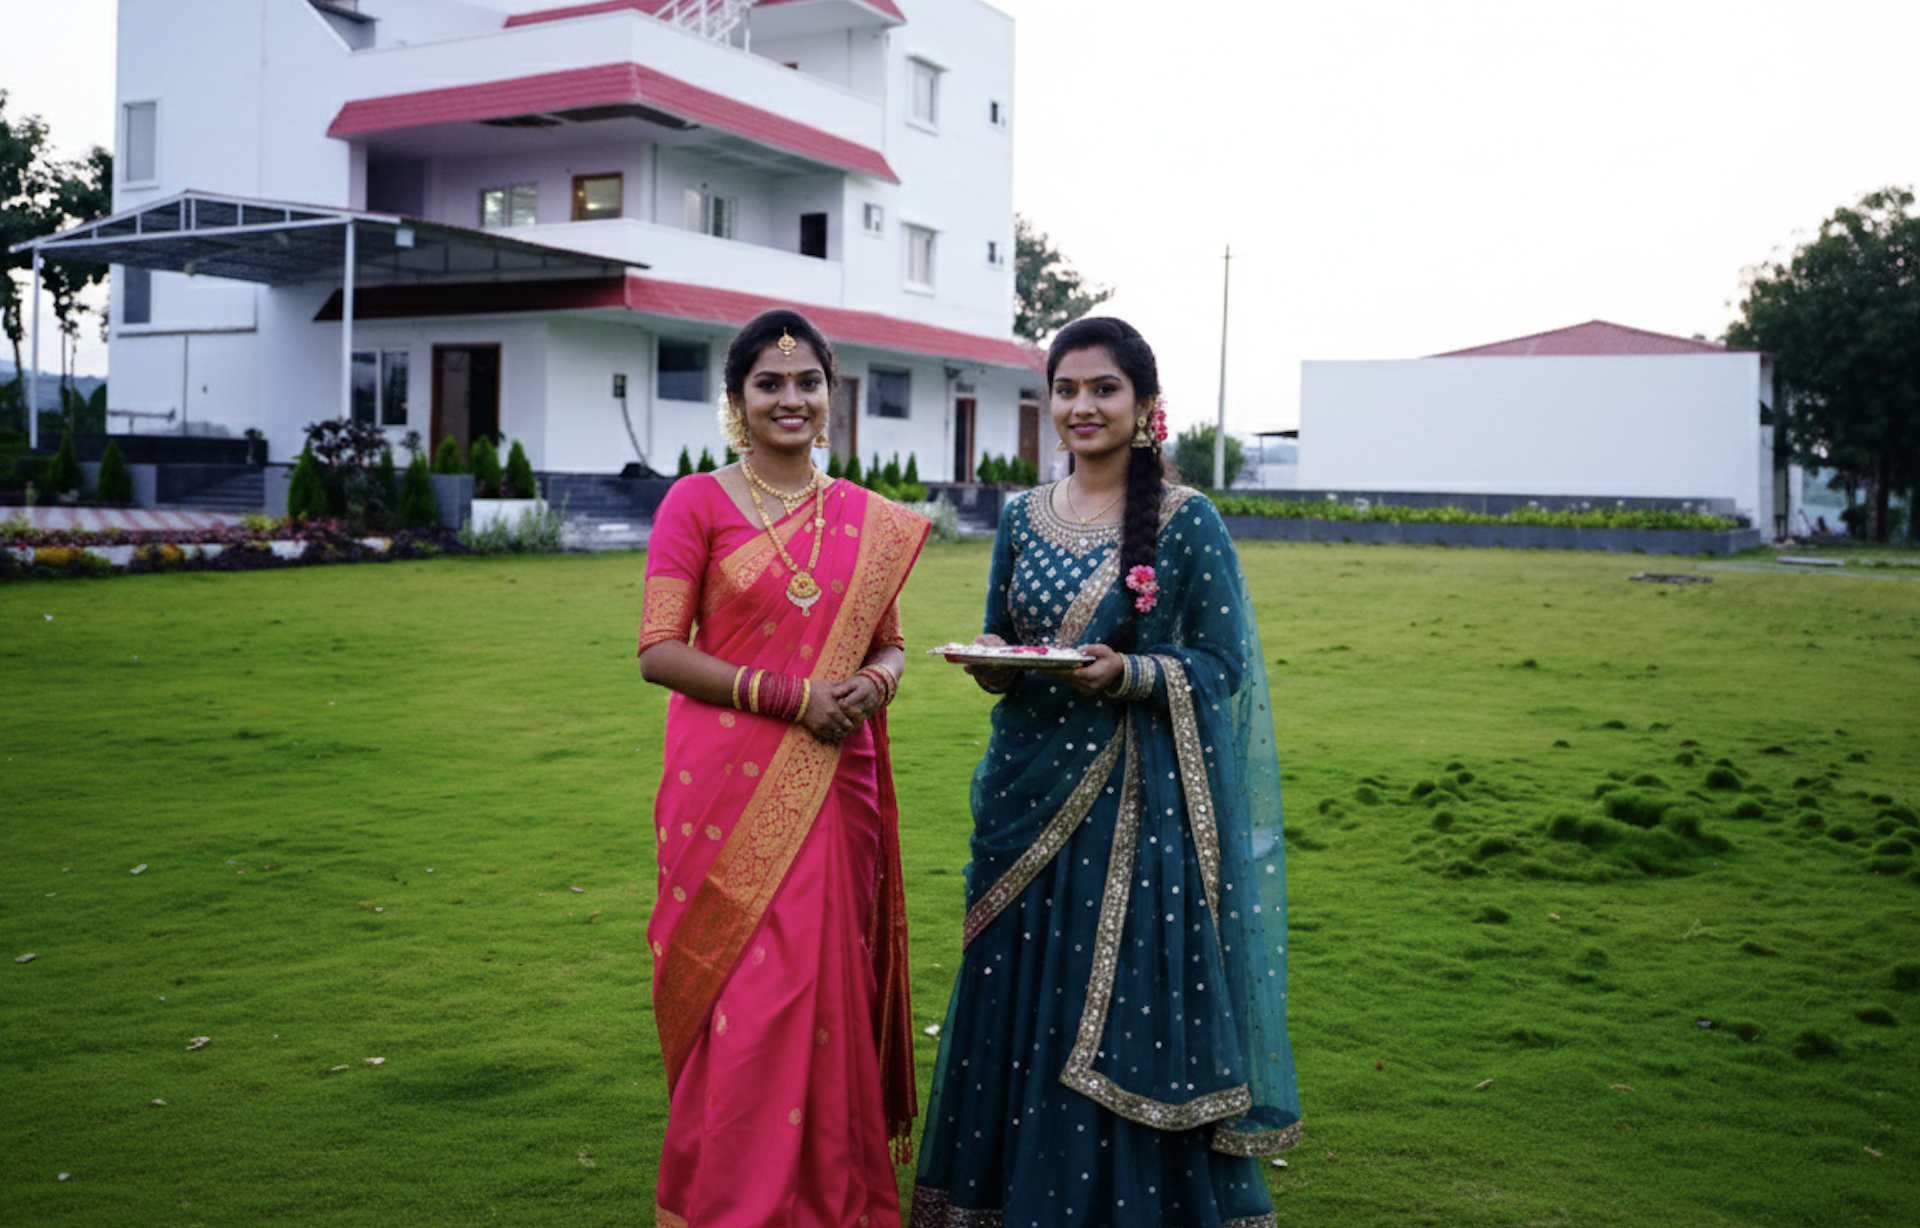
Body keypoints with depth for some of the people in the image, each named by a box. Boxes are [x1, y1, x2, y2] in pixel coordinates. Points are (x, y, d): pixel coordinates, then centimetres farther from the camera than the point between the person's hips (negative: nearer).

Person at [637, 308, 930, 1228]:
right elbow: (659, 651, -7)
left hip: (834, 792, 3)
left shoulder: (871, 520, 10)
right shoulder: (696, 503, -1)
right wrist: (791, 696, -15)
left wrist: (873, 685, -6)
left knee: (828, 990, 8)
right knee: (741, 999, -1)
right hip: (731, 793, -3)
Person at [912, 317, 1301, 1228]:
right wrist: (988, 662, -6)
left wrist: (1127, 674, -20)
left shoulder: (1187, 522, -5)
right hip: (1030, 791, 5)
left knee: (1126, 1018, -1)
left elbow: (1223, 666, -5)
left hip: (1137, 804, -4)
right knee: (1016, 1011, 10)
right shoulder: (1024, 517, 9)